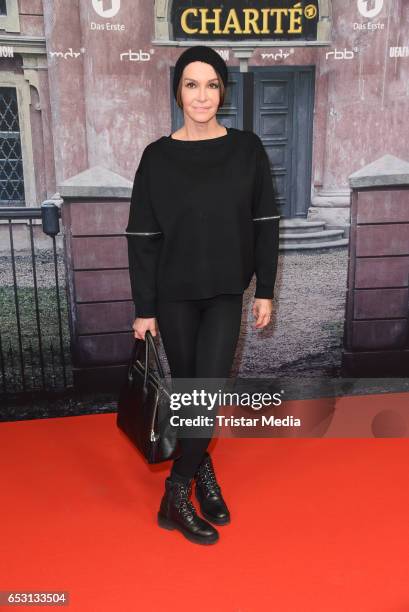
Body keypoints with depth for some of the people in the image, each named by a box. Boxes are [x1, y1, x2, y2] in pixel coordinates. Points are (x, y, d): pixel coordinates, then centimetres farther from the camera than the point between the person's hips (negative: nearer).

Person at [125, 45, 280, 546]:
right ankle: (203, 472, 30)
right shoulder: (157, 157, -4)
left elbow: (264, 223, 3)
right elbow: (142, 236, -4)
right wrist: (144, 308, -5)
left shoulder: (247, 149, -1)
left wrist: (265, 290, 0)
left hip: (226, 293, 0)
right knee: (187, 389, 9)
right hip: (174, 295, 0)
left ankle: (176, 493, 12)